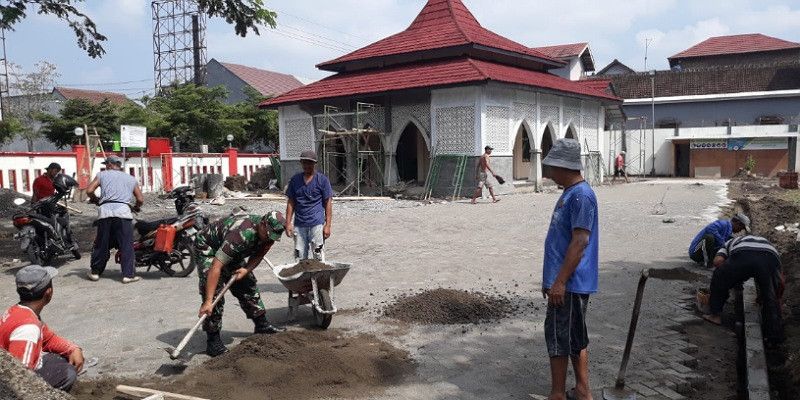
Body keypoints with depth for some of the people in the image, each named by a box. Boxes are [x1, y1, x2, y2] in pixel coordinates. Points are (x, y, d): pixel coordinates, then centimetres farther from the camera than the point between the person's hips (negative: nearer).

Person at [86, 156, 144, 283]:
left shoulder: (102, 175, 17)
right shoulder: (131, 179, 21)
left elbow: (89, 190, 5)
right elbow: (140, 199, 14)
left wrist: (95, 199, 25)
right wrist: (136, 207, 35)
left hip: (105, 211, 1)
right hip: (123, 211, 0)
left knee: (101, 244, 11)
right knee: (126, 244, 0)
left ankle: (95, 272, 22)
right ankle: (128, 274, -4)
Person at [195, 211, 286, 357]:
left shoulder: (269, 233, -19)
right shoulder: (241, 234, -43)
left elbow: (258, 255, -2)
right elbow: (216, 267, -44)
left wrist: (247, 269, -25)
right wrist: (208, 301, -46)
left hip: (232, 253, 8)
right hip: (208, 248, -7)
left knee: (248, 285, 8)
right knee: (215, 291, -17)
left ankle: (261, 325, 22)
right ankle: (213, 341, -10)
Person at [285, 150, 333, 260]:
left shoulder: (322, 179, 0)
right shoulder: (295, 179, 10)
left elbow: (328, 203, -1)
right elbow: (291, 202, 12)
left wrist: (328, 225, -6)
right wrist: (288, 223, 5)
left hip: (316, 224, -3)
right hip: (299, 224, 4)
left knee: (318, 256, -2)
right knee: (300, 258, 8)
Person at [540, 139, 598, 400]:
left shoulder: (581, 196, -18)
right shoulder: (570, 193, 13)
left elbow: (580, 242, -23)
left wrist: (560, 281, -23)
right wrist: (550, 278, 21)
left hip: (569, 284, -10)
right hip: (566, 282, 10)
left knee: (559, 339, -1)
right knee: (574, 338, 17)